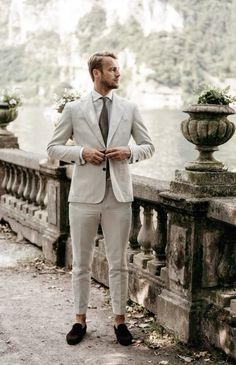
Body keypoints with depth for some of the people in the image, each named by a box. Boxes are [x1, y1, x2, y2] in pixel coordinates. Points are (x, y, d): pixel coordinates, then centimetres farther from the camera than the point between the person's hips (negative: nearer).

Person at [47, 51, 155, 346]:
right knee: (81, 263, 8)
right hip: (85, 194, -1)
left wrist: (129, 151, -9)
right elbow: (53, 148, 4)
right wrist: (81, 152, -12)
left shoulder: (129, 109, 7)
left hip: (119, 194, 1)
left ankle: (119, 320, 19)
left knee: (118, 263, 7)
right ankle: (80, 319, 20)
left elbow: (148, 147, 12)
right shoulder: (74, 109, 2)